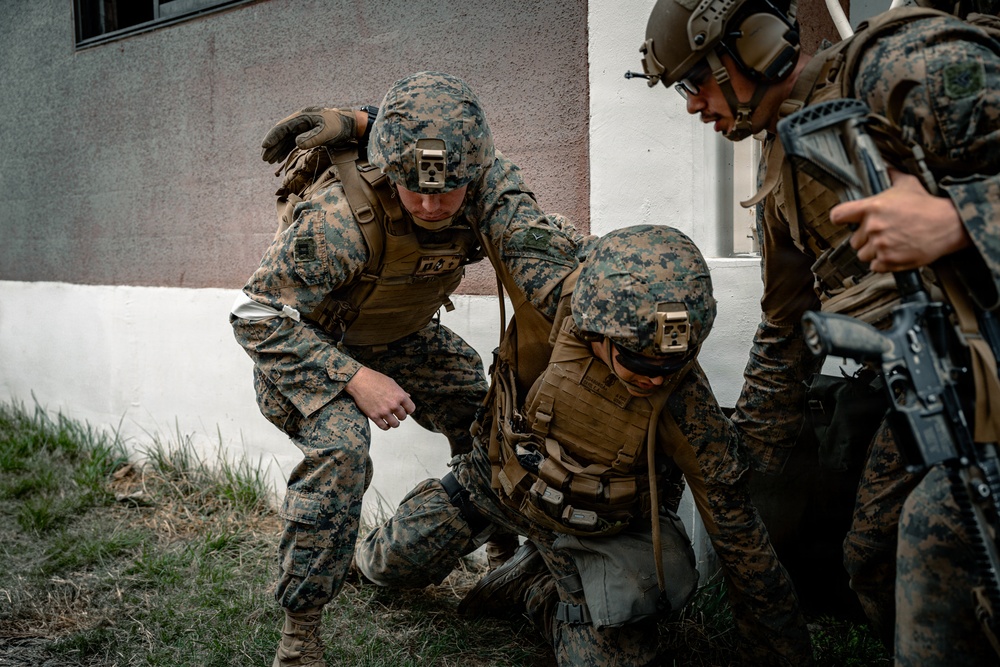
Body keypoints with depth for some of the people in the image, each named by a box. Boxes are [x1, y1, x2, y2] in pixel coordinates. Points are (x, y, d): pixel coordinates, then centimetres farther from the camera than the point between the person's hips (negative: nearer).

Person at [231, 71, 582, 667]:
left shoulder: (490, 183, -25)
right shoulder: (338, 221, -39)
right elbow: (257, 317, -31)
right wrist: (356, 379, -36)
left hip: (399, 337, 6)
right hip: (308, 340, -6)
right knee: (340, 451, -28)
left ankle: (510, 554, 30)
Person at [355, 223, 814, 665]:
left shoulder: (683, 400, -34)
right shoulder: (545, 302, -33)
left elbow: (740, 537, -24)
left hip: (598, 529, -1)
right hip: (498, 477, 2)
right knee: (391, 564, 4)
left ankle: (537, 585, 12)